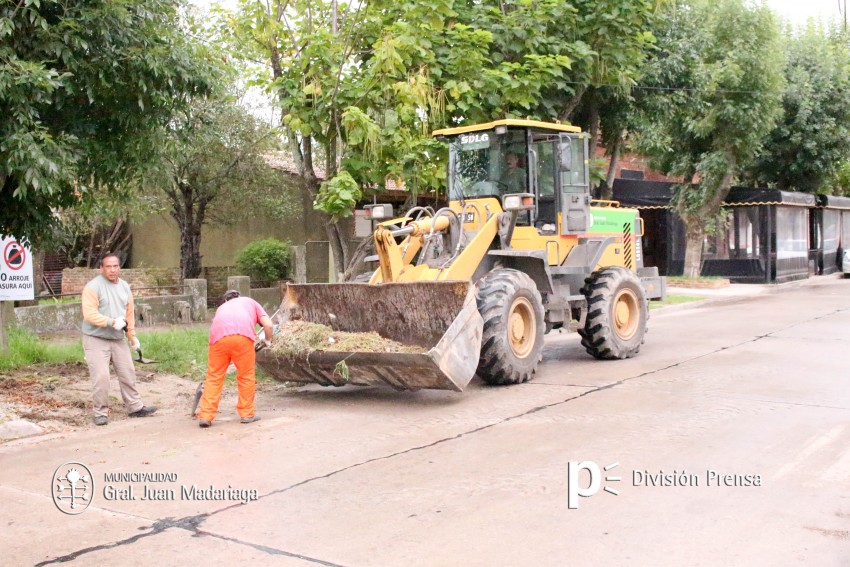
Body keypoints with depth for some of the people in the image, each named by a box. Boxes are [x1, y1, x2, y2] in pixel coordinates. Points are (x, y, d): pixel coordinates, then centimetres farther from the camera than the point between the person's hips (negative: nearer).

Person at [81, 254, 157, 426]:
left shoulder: (125, 287, 11)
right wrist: (112, 322, -25)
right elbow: (89, 314, -19)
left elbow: (129, 314, 17)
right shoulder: (93, 287, -10)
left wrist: (132, 336, 18)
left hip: (118, 339, 6)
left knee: (128, 373, 10)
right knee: (101, 377, -9)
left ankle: (135, 407, 21)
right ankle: (101, 412, 4)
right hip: (96, 340, -6)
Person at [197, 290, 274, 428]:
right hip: (243, 335, -2)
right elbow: (268, 325, 20)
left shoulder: (221, 308, 40)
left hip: (219, 336, 2)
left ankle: (205, 416, 12)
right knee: (246, 376, 13)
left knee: (214, 377, 13)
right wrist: (268, 341, 39)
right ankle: (247, 414, 21)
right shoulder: (250, 302, 34)